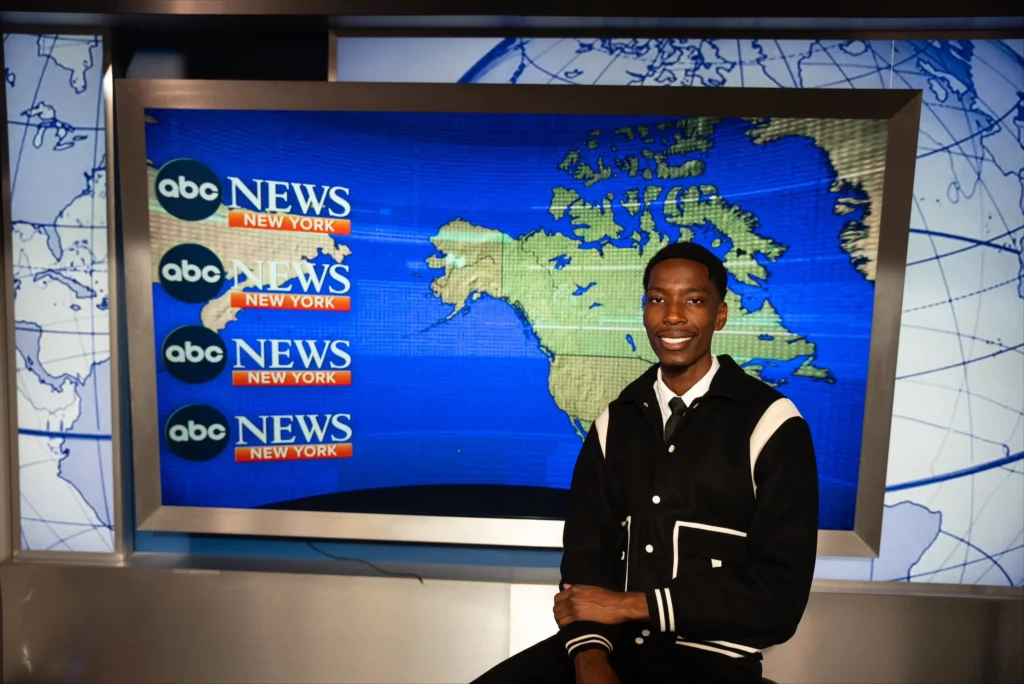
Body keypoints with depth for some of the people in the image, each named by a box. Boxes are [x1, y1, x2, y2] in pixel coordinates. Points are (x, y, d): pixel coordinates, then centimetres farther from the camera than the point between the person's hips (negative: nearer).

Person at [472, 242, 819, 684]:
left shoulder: (771, 424, -6)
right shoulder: (614, 421, 6)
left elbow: (779, 595, -9)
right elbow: (586, 547, 2)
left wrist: (628, 605, -10)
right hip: (614, 645, 4)